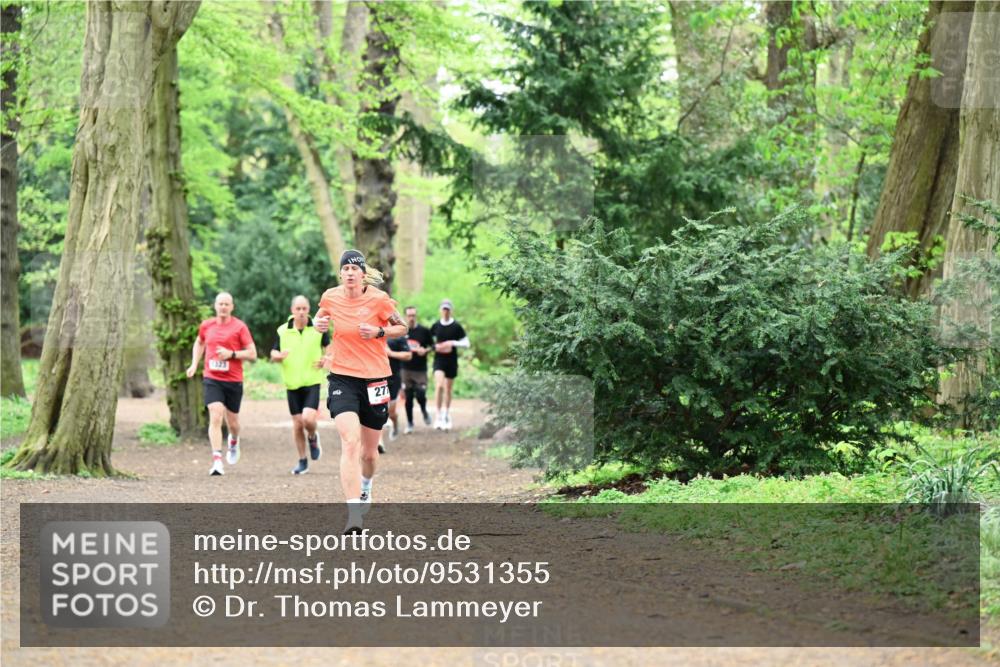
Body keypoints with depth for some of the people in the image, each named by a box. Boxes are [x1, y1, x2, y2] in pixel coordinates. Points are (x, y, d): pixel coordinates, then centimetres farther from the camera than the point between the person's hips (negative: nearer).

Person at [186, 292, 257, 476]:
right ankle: (217, 461, -21)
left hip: (233, 380, -1)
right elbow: (199, 343, 27)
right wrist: (194, 364, 16)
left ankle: (234, 441, 49)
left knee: (232, 422, 12)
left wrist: (231, 354, -17)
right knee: (215, 417, -16)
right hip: (212, 379, 1)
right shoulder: (206, 326, 6)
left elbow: (252, 354, -4)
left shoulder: (239, 327, -4)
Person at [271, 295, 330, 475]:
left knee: (308, 419, -19)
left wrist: (326, 359, -11)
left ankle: (313, 438, 16)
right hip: (292, 384, 2)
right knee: (297, 423, 4)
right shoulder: (283, 331, 3)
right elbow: (273, 354, 8)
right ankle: (302, 462, 18)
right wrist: (279, 356, -15)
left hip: (312, 382, -2)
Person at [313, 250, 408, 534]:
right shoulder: (330, 297, -1)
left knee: (369, 451, 12)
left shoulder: (379, 299, -7)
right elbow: (320, 317, 21)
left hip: (375, 379, 0)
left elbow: (402, 328, 4)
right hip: (342, 378, 0)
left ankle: (365, 488, 47)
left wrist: (379, 332, -14)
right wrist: (319, 323, -2)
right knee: (350, 442, -21)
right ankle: (354, 513, -27)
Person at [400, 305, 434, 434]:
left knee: (421, 395, -10)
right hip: (406, 369, 1)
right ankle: (409, 423, 16)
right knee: (408, 397, 4)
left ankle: (424, 411, 23)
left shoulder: (424, 331, -1)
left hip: (421, 369, -1)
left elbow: (432, 346, 7)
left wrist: (425, 350, -13)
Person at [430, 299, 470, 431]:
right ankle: (439, 416, -15)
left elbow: (466, 343, 0)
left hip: (452, 361, 0)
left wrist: (453, 343, -16)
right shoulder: (436, 326, 4)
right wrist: (435, 346, -4)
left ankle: (447, 416, 26)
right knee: (439, 385, -19)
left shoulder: (456, 326, -1)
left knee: (448, 389, 9)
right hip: (439, 359, 0)